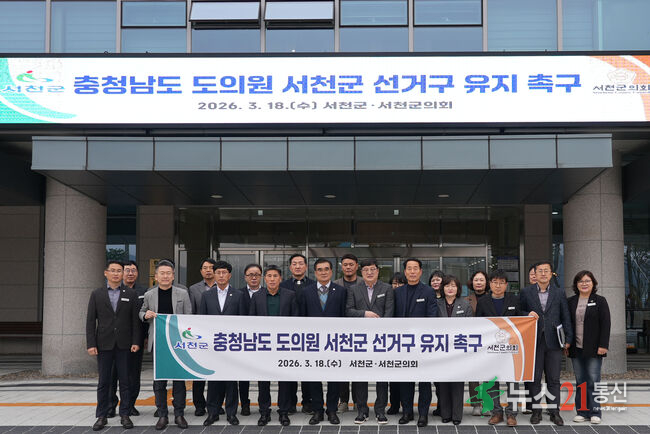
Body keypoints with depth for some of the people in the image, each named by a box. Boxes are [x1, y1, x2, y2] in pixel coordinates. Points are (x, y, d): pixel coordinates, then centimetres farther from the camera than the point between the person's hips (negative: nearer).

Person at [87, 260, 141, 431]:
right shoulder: (97, 294, 6)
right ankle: (101, 416, 11)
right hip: (104, 345, 0)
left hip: (124, 345, 0)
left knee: (125, 381, 3)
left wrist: (135, 342, -4)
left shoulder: (131, 294, 6)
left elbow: (135, 320, 4)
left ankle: (125, 415, 10)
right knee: (103, 382, 4)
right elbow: (90, 321, 3)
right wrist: (91, 344, -4)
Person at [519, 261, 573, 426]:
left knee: (554, 379, 4)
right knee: (534, 378, 4)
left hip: (553, 342, 0)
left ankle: (554, 412, 11)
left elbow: (566, 317, 8)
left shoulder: (559, 293, 8)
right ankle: (536, 411, 12)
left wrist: (569, 338, 3)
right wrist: (528, 314, -12)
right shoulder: (526, 292, 6)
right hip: (534, 341, 0)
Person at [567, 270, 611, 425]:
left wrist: (603, 345, -11)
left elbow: (606, 324, -4)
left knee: (593, 381, -3)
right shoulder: (571, 302, 11)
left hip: (593, 349, -3)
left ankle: (595, 412, 4)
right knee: (580, 382, 7)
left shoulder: (600, 301, 1)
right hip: (576, 349, 4)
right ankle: (582, 412, 12)